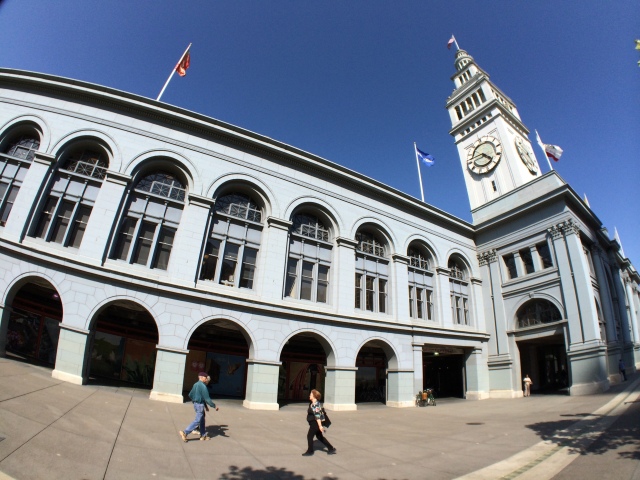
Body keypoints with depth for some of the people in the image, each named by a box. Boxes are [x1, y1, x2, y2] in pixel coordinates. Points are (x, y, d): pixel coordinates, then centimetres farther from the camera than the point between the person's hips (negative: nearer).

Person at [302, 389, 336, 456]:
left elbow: (318, 416, -27)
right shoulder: (312, 403, 10)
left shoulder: (315, 405, -23)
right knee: (319, 436, 16)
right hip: (314, 423, 10)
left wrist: (320, 426, -29)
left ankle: (310, 451, 17)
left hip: (315, 423, -10)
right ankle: (331, 448, 23)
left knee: (309, 436, 2)